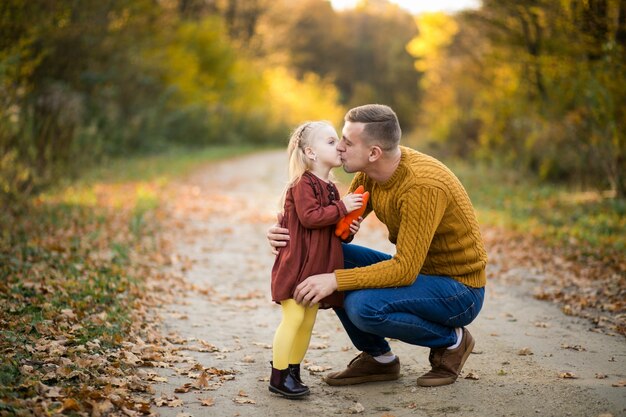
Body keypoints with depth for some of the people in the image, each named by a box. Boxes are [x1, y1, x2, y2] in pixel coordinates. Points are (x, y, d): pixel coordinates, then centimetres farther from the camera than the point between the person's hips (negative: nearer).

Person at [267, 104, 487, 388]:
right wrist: (290, 233, -21)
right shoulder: (369, 173, -5)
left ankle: (451, 340, -3)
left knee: (363, 305, -31)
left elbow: (405, 269, -31)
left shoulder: (422, 186, -30)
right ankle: (379, 358, 6)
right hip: (415, 269, 8)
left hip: (460, 290, -8)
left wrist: (335, 280, -34)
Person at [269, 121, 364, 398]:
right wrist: (342, 208, -21)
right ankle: (279, 377, -3)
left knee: (307, 321, 11)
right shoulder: (303, 184, -11)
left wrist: (347, 231, 5)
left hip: (319, 268, 9)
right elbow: (309, 217, -24)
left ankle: (292, 373, 20)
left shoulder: (330, 188, 17)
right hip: (297, 264, -9)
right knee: (293, 318, -10)